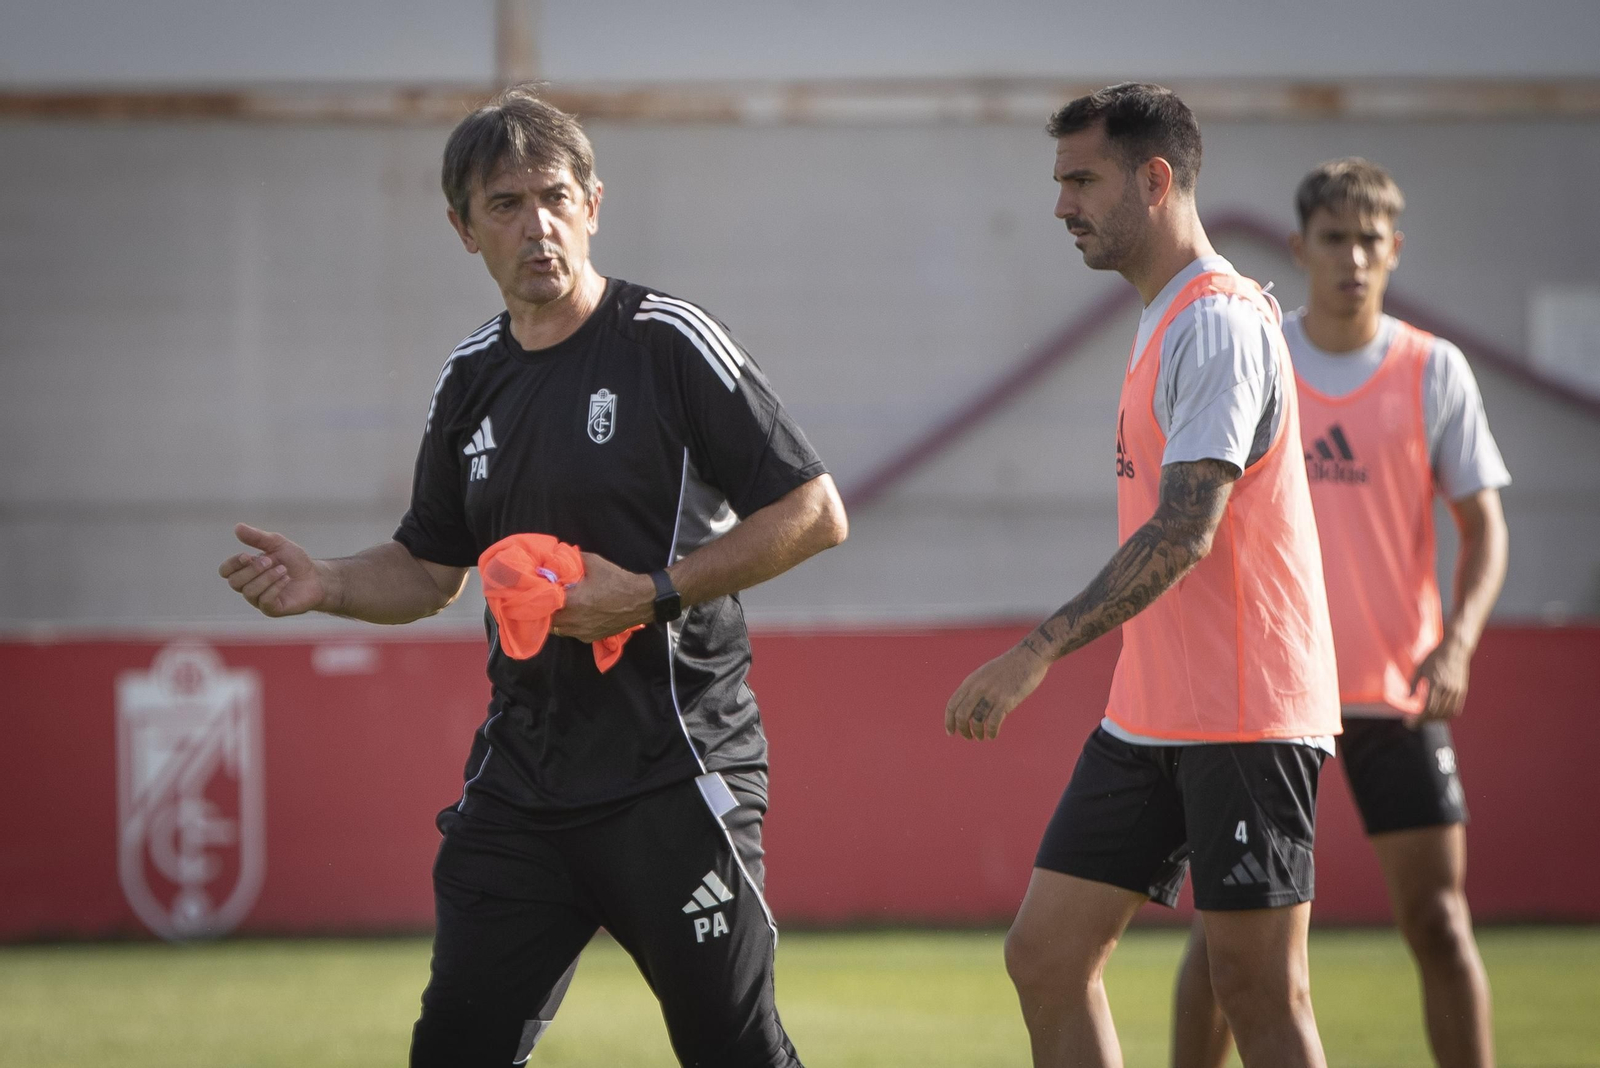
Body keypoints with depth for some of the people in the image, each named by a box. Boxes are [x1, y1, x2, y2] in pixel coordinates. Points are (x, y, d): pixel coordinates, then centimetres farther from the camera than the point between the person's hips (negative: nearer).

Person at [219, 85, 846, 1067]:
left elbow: (815, 514, -8)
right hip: (521, 782, 6)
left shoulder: (669, 342, -7)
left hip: (676, 774, -5)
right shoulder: (472, 380, 11)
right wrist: (325, 586, 2)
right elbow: (432, 567, 22)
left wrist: (652, 594, -15)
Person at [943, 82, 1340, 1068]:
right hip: (1149, 717, 10)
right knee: (1046, 957, 4)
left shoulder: (1219, 322, -14)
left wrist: (1037, 654, -28)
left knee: (1257, 986, -6)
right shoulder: (1167, 322, 17)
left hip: (1244, 717, -10)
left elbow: (1184, 533, -23)